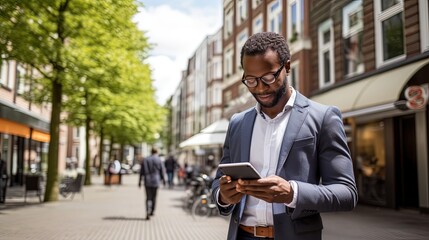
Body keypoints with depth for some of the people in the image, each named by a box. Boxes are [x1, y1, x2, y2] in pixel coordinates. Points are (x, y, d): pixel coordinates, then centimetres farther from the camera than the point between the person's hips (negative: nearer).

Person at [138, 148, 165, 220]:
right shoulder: (159, 160, -2)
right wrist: (163, 180, 14)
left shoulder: (145, 160, 5)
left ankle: (148, 212, -14)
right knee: (154, 197, 14)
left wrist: (140, 181, 10)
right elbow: (161, 172, 0)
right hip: (155, 181, -1)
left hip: (147, 182, 1)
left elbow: (141, 172, 5)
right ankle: (152, 211, 22)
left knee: (148, 198, 3)